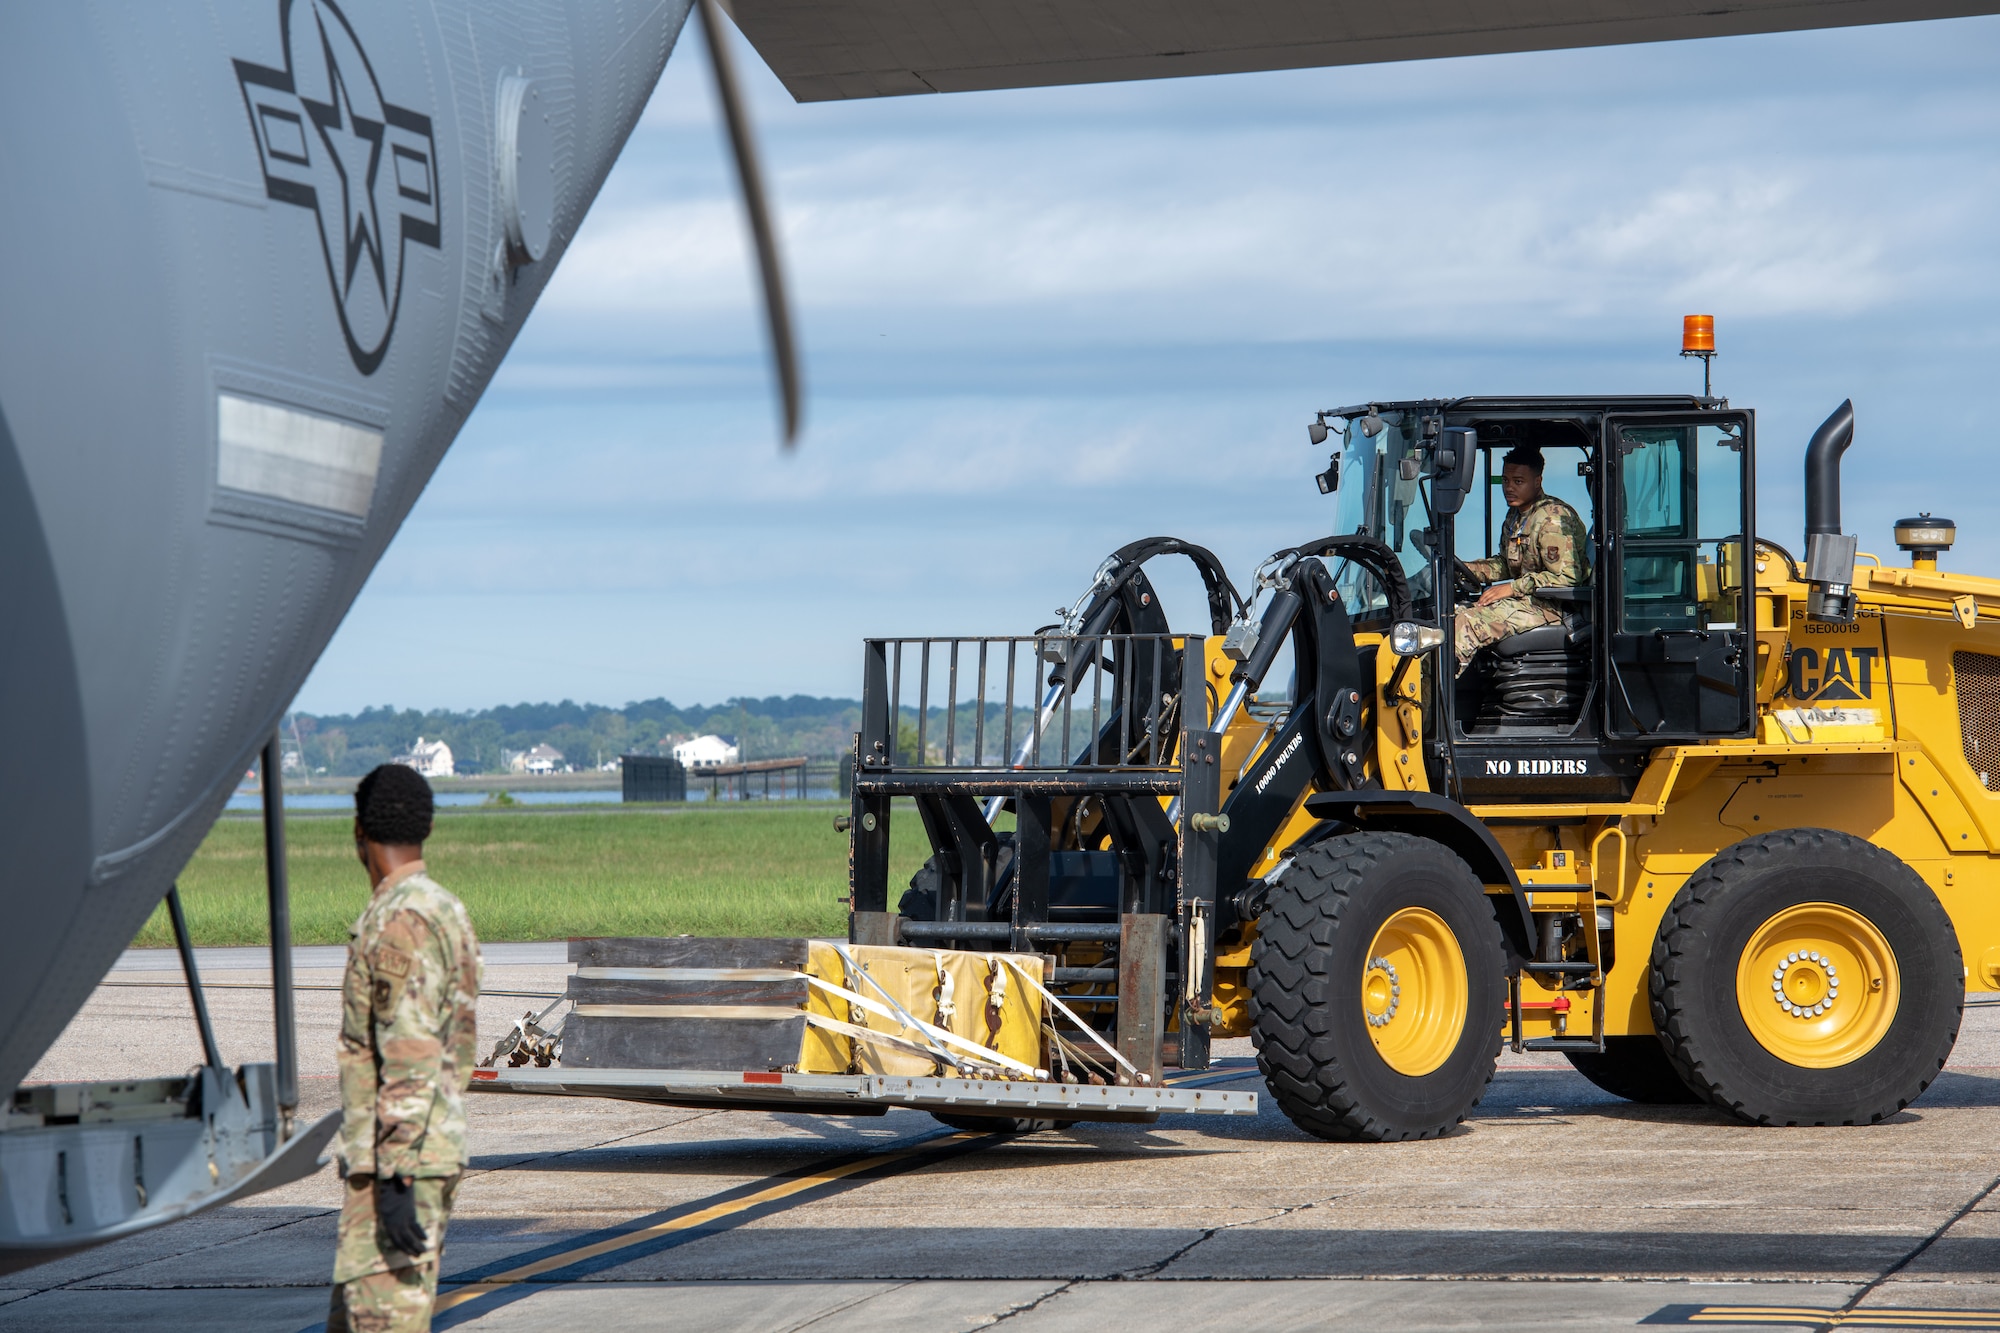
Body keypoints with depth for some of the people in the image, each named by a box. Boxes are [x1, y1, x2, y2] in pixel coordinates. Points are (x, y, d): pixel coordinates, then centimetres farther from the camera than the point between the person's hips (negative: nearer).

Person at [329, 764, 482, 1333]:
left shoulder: (399, 920, -16)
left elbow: (410, 1062, -23)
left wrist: (395, 1179, -24)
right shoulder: (445, 911, 15)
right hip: (438, 1149, 10)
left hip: (398, 1161, -10)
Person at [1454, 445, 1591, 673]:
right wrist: (1465, 569, 6)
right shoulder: (1515, 516, 14)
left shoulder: (1553, 519, -16)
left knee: (1468, 623, -25)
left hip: (1551, 607, -10)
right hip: (1525, 599, 10)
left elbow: (1566, 576, -22)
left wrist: (1512, 588, -20)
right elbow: (1505, 564, 24)